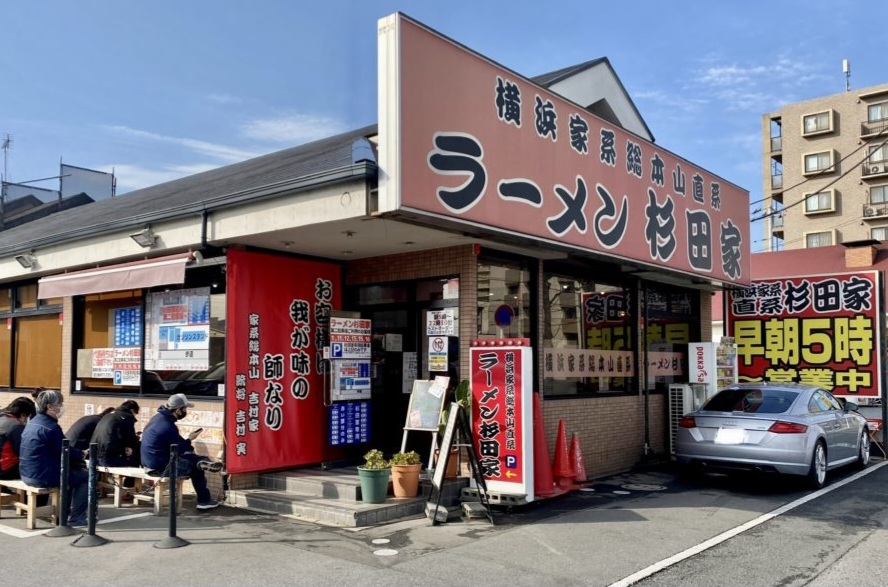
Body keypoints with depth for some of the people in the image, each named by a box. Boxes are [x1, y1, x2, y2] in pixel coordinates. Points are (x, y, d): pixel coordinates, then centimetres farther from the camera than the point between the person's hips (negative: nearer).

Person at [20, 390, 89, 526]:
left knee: (72, 470, 29)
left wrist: (76, 452, 11)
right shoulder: (51, 427, -20)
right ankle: (76, 518, 4)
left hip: (27, 474, 10)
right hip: (43, 476, -10)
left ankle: (64, 512, 32)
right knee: (86, 476, 4)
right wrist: (81, 454, 4)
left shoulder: (33, 422, 10)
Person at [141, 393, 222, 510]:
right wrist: (189, 439, -1)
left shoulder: (158, 417, 2)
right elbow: (179, 450, -16)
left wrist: (186, 441, 0)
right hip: (160, 467, -9)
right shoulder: (168, 427, -27)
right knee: (195, 467, 5)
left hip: (150, 461, 9)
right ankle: (204, 500, 14)